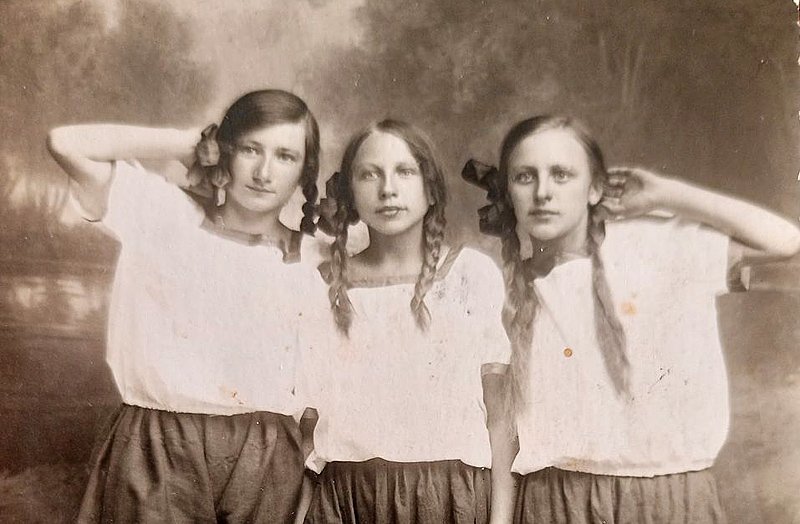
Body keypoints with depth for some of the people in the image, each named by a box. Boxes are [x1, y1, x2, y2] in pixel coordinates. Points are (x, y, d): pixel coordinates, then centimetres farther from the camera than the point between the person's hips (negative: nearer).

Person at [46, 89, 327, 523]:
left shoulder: (308, 259, 7)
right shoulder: (165, 215, -1)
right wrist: (190, 144, -4)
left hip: (265, 456, 3)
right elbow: (66, 142, -12)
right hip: (158, 452, -2)